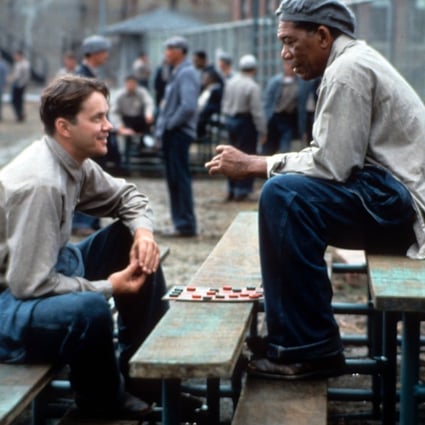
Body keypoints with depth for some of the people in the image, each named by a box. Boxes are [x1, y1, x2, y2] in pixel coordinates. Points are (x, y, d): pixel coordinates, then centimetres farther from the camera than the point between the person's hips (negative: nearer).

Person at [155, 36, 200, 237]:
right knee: (173, 179, 12)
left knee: (180, 179, -7)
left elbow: (188, 106, -25)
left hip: (179, 133, -10)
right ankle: (181, 222, 18)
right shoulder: (177, 73, 17)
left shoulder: (186, 74, -14)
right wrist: (163, 126, 13)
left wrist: (170, 124, -16)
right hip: (171, 134, 10)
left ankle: (186, 224, -3)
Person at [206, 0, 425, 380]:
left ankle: (311, 348, -14)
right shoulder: (352, 61, 17)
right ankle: (291, 334, 12)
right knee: (287, 194, 13)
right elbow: (337, 157, 12)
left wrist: (254, 164, -11)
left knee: (284, 194, -24)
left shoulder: (349, 69, -14)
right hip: (390, 195, 11)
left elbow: (331, 166, -21)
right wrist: (257, 164, 2)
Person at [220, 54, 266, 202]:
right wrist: (262, 131, -11)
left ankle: (231, 190, 21)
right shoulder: (253, 86, -16)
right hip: (245, 122, -7)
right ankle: (242, 191, 0)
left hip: (230, 120, 7)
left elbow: (224, 103, 9)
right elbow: (257, 111, -17)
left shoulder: (230, 82, 3)